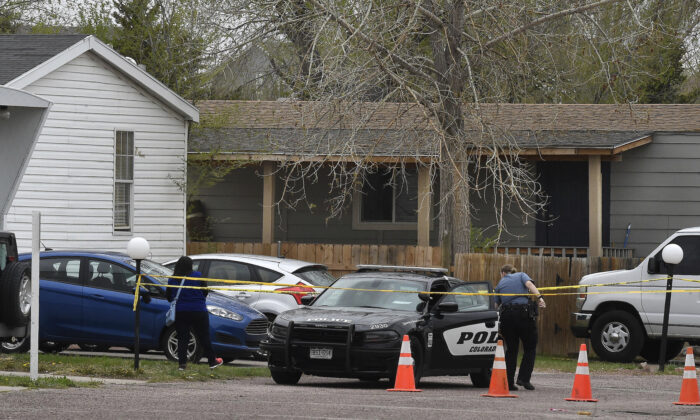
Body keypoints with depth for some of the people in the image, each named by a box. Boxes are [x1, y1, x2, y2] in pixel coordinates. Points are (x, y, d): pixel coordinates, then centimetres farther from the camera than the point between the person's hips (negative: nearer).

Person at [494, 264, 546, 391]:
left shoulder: (500, 284, 20)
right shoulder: (521, 275, 15)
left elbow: (497, 304, 17)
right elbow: (529, 285, -6)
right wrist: (539, 297, -18)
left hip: (506, 316, 2)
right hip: (524, 313, -2)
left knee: (511, 349, 12)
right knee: (530, 348, 8)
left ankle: (509, 382, 7)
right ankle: (523, 378, -4)